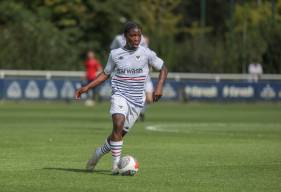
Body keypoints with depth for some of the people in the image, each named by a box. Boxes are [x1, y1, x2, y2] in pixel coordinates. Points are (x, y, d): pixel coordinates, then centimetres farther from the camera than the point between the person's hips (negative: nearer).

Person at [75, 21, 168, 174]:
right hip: (119, 96, -1)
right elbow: (105, 74, 17)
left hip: (137, 100, 1)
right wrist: (86, 88, 10)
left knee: (120, 133, 3)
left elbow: (163, 69, 10)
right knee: (118, 124, -27)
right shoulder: (115, 54, 4)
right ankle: (116, 164, -23)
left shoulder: (146, 53, 1)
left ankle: (98, 153, 31)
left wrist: (159, 87, -7)